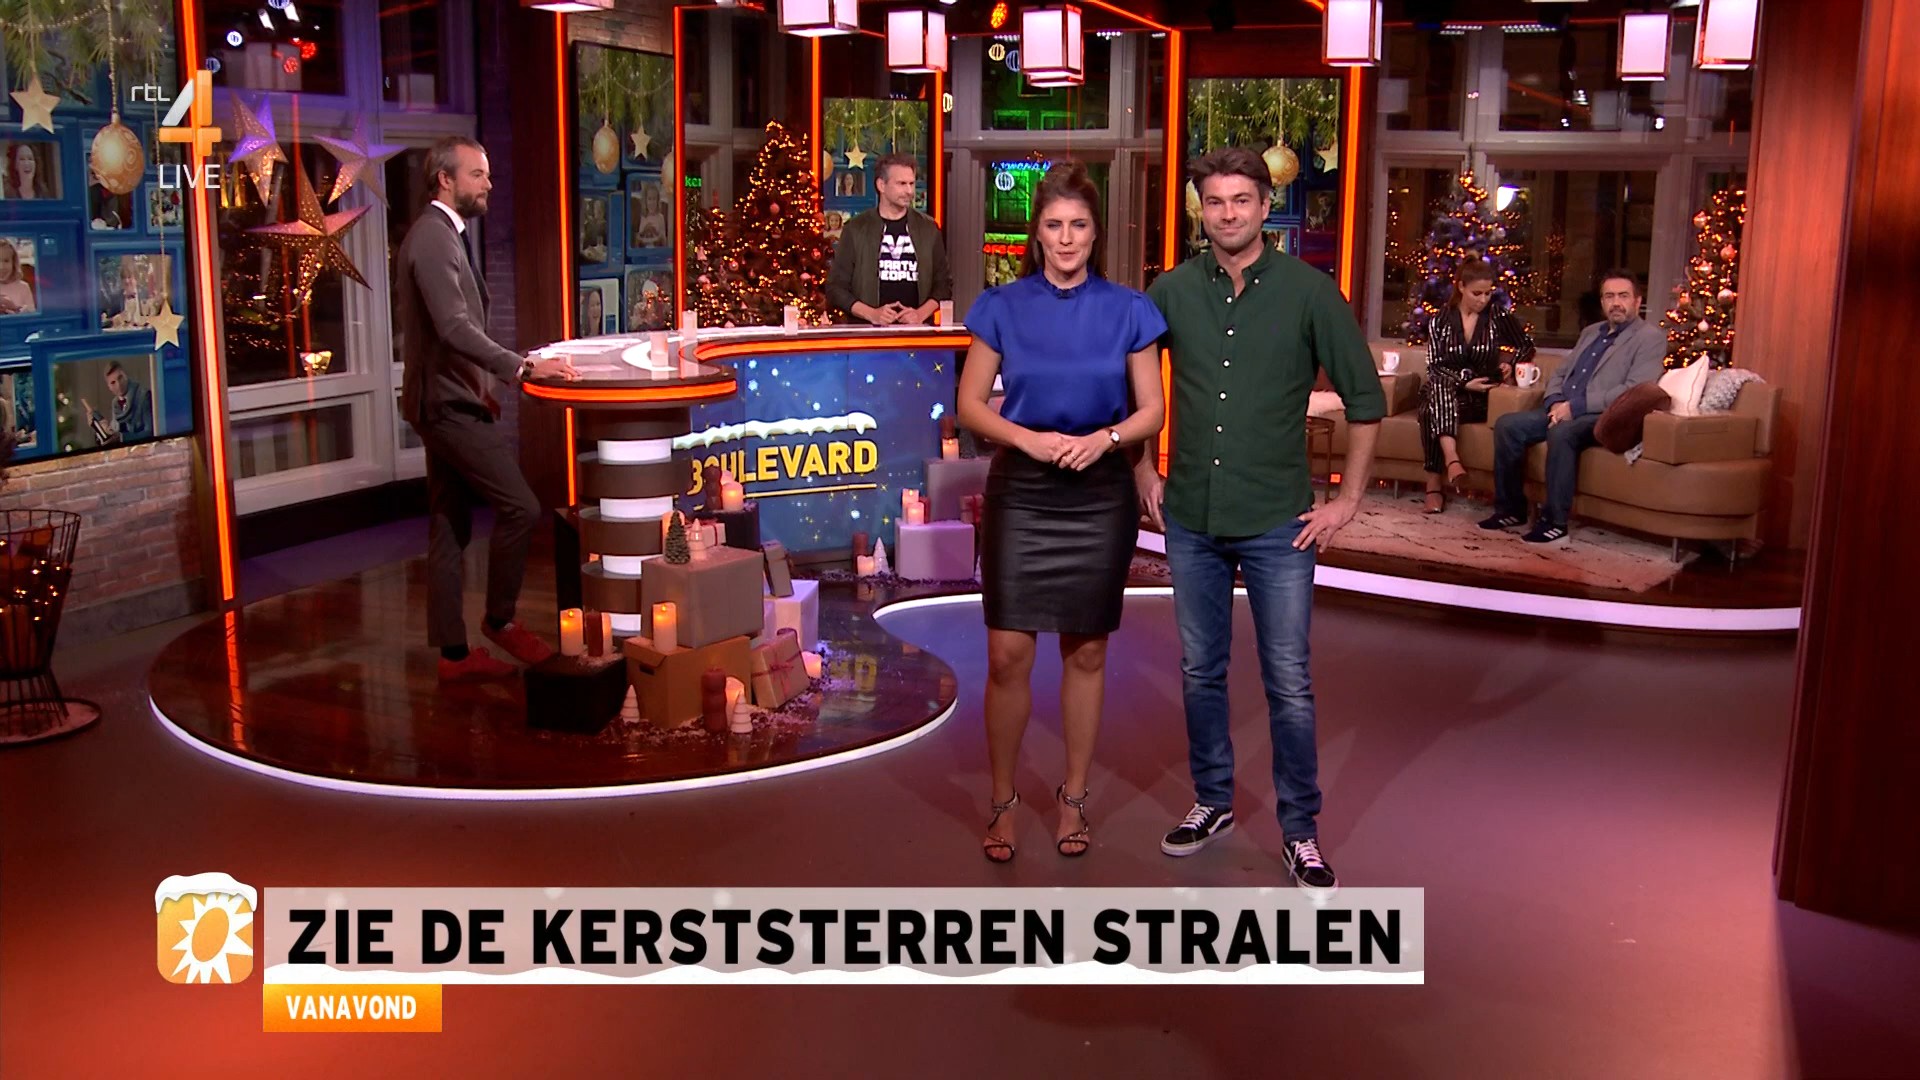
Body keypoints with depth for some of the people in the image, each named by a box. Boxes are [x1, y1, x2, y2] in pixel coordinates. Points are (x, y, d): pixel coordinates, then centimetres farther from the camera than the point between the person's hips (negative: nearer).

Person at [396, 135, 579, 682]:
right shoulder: (433, 238, -16)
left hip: (449, 400, 11)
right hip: (447, 404, -11)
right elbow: (454, 327, -27)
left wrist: (481, 387, 17)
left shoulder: (446, 234, 17)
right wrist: (522, 367, -32)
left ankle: (453, 652, 16)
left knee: (449, 529, 11)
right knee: (519, 507, -9)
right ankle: (500, 619, 7)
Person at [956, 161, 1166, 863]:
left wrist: (1106, 438, -17)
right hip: (1020, 493, -1)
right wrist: (1030, 439, -15)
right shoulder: (1003, 308, 0)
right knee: (1008, 655, -4)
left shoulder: (1126, 311, 1)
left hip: (1098, 496, 1)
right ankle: (1003, 801, 13)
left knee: (1086, 653, 9)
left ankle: (1073, 798, 24)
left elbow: (1152, 410, 3)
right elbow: (970, 405, 1)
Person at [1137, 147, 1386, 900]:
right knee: (1200, 672, 13)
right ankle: (1212, 803, 31)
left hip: (1277, 523, -2)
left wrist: (1348, 498, -2)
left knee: (1289, 684, 3)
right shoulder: (1172, 291, 0)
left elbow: (1366, 399, -1)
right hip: (1191, 519, 3)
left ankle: (1300, 830, 17)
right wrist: (1145, 474, 9)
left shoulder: (1309, 293, -6)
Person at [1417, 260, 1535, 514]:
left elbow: (1526, 347, 19)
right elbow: (1434, 368, 1)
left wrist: (1510, 363, -1)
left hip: (1480, 399, -1)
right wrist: (1464, 383, -14)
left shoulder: (1498, 317, 5)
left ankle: (1434, 485, -45)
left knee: (1433, 409, -34)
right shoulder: (1440, 320, 5)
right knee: (1438, 386, -37)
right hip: (1444, 392, 1)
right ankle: (1452, 460, -56)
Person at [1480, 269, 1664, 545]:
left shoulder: (1650, 337, -1)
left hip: (1605, 417, -7)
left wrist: (1575, 406, -18)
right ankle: (1511, 509, -4)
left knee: (1561, 432, -36)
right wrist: (1555, 402, -2)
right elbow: (1559, 374, 23)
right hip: (1564, 410, 7)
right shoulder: (1590, 333, 23)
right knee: (1507, 425, -12)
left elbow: (1634, 391, -14)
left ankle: (1555, 521, -29)